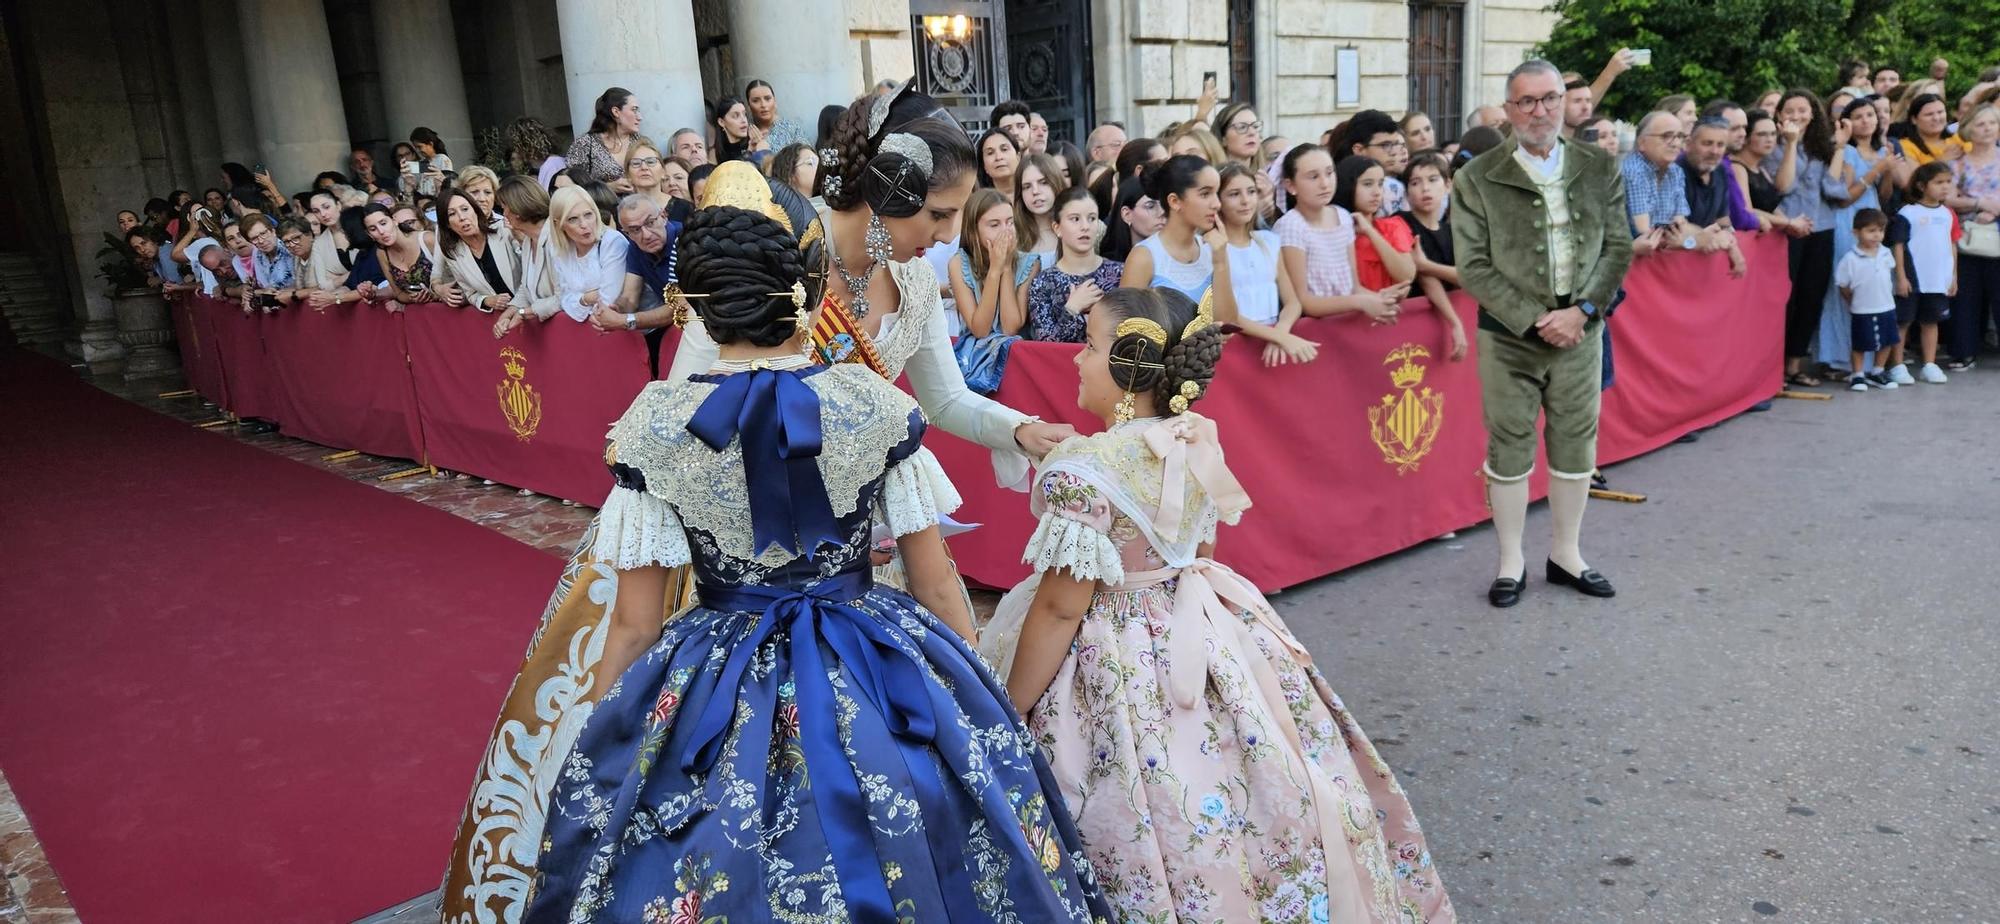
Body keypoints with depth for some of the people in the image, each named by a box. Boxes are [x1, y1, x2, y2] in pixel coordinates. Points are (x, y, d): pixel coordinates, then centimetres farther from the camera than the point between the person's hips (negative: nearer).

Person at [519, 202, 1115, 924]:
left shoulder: (652, 424, -13)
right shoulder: (877, 404, -12)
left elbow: (635, 624, -7)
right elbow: (936, 585, -4)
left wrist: (599, 747, 9)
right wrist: (974, 685, 13)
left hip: (718, 694, 0)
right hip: (878, 680, 1)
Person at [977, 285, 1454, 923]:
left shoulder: (1084, 470, -24)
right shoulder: (1199, 441, -2)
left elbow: (1060, 609, -20)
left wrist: (1007, 711, -10)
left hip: (1119, 671, -7)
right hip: (1202, 642, 8)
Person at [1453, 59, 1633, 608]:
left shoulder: (1599, 170, 5)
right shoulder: (1478, 179, -6)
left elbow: (1618, 248, 4)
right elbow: (1473, 266, -9)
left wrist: (1580, 311, -10)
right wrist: (1535, 320, -14)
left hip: (1580, 331, 3)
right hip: (1509, 335, -3)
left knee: (1576, 445, 11)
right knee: (1509, 449, 5)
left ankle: (1566, 555, 27)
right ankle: (1511, 563, 18)